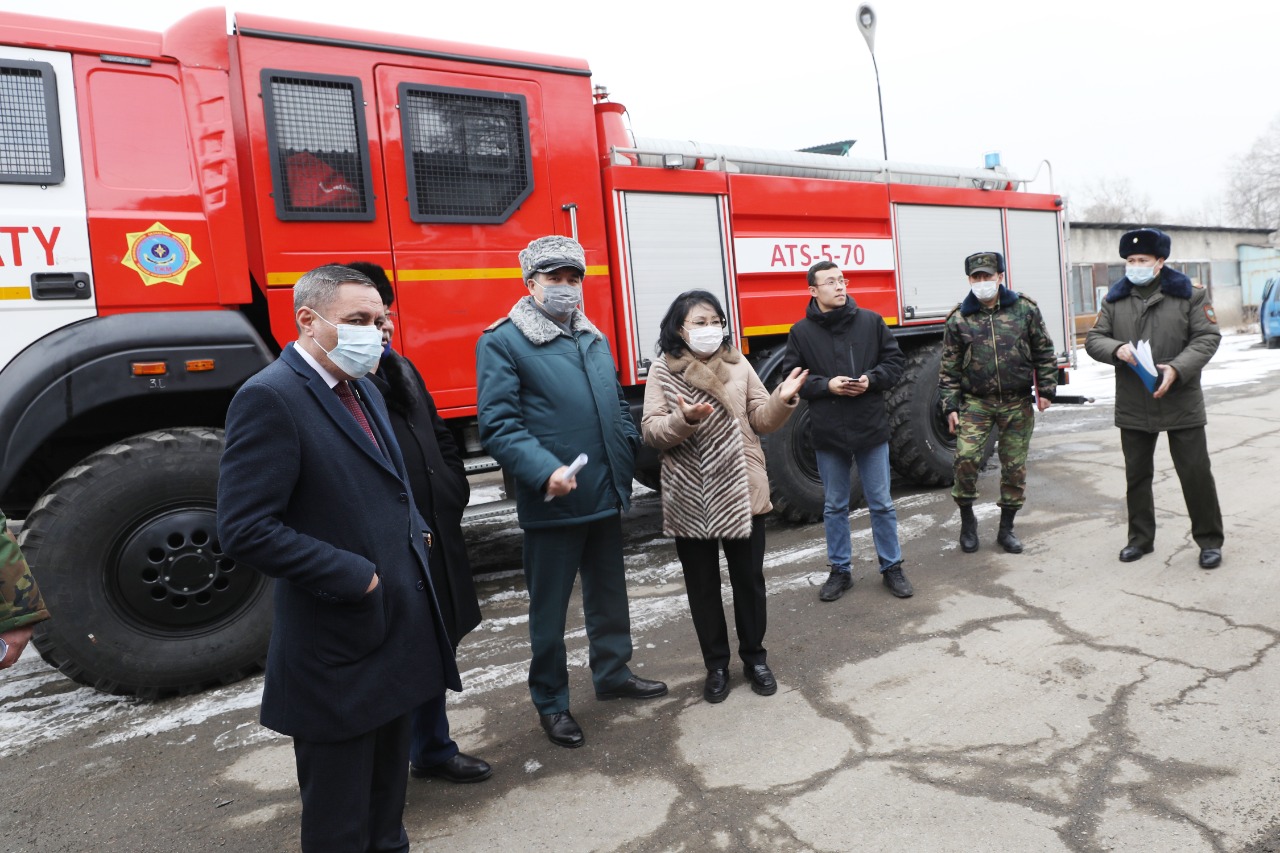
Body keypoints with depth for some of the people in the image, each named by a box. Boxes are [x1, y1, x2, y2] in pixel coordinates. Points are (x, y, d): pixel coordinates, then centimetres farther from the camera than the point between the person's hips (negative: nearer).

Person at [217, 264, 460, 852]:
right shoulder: (270, 397, -18)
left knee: (386, 793, 24)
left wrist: (413, 531, 4)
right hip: (338, 651, -8)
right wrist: (356, 578, -21)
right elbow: (246, 529, -24)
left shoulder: (362, 389, 11)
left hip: (397, 629, 8)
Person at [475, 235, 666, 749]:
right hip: (551, 503, -6)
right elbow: (497, 426, -16)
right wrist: (545, 471, -28)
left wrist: (627, 452, 5)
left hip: (606, 497, 7)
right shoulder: (503, 342, -8)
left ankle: (612, 674, 40)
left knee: (609, 595, 20)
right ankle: (550, 702, 25)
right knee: (550, 609, 7)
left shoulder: (594, 339, 14)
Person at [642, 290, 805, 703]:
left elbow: (761, 420, 3)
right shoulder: (662, 371, -2)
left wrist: (783, 400, -17)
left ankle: (754, 657, 31)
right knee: (702, 585, 10)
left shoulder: (738, 364, 4)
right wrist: (683, 420, -27)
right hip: (690, 500, -1)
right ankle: (716, 665, 27)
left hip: (742, 492, 2)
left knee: (749, 578, 12)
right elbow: (651, 430, -9)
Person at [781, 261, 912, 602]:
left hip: (872, 427, 0)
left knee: (881, 504, 10)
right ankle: (840, 570, 27)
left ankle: (891, 567, 26)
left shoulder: (871, 321, 0)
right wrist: (827, 385, -16)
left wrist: (871, 379, -13)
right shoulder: (801, 332, -3)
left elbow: (895, 361, 5)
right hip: (828, 432, 0)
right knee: (834, 507, 12)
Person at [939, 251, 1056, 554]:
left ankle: (1006, 528, 22)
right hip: (976, 403, -1)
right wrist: (951, 406, -2)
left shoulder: (1025, 309, 2)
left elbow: (1043, 352, 7)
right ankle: (967, 519, 4)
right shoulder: (958, 319, 1)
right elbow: (949, 367, 3)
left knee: (1015, 467, 7)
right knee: (966, 457, -18)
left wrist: (1046, 390, 2)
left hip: (1018, 404, 1)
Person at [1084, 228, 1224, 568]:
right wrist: (1116, 350, -17)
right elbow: (1094, 339, 5)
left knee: (1196, 473, 2)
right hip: (1133, 407, 3)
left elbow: (1208, 337, -6)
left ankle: (1210, 541, 17)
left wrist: (1177, 369, -21)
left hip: (1181, 404, -3)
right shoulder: (1115, 299, 7)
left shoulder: (1189, 294, -1)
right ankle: (1140, 538, 26)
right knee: (1136, 475, 12)